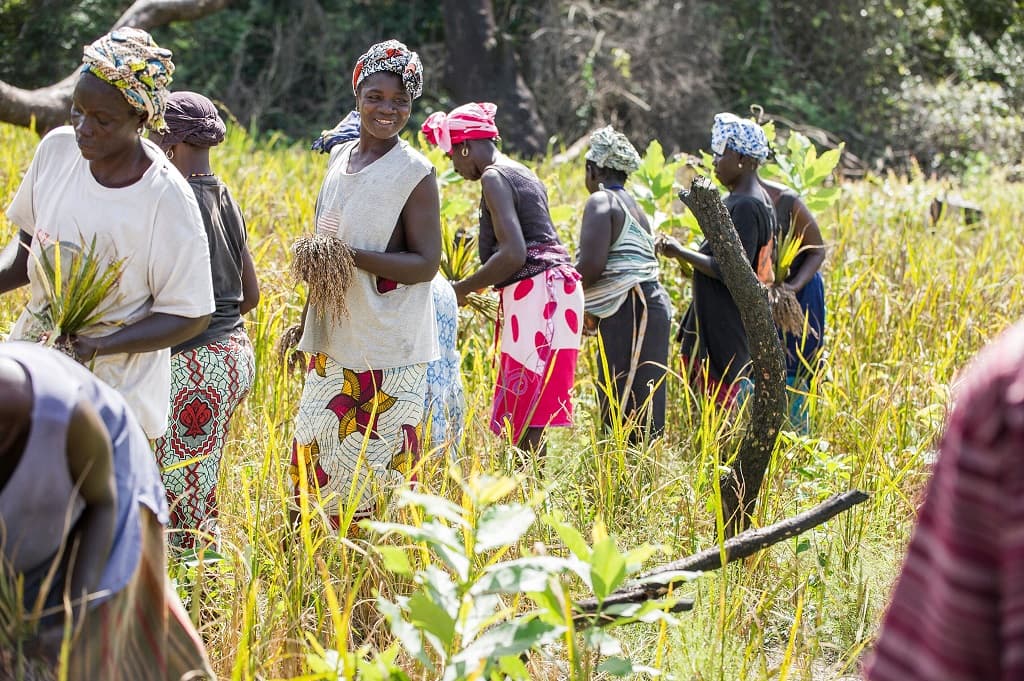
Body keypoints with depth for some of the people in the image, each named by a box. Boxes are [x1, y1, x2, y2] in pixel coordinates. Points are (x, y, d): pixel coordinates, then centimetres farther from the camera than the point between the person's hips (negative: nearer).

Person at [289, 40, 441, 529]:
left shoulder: (415, 173, -10)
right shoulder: (340, 158, 11)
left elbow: (425, 265, -15)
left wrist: (352, 255, -24)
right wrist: (303, 324, 21)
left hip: (390, 350, -7)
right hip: (333, 341, 7)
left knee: (380, 468, -1)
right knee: (313, 452, 10)